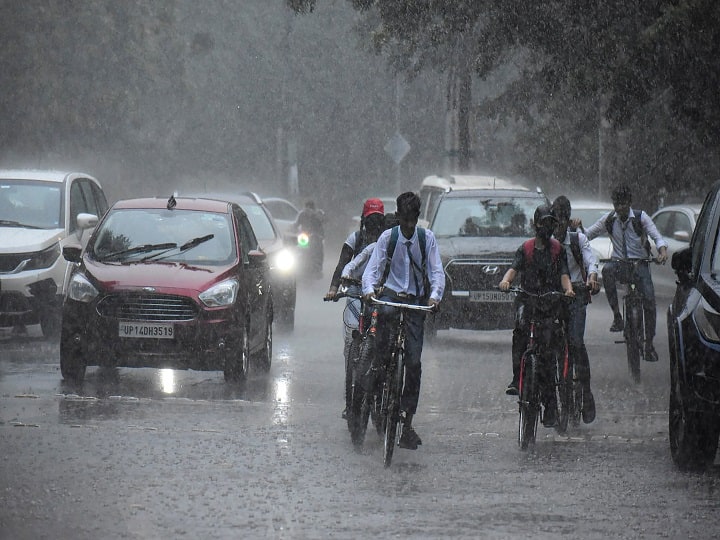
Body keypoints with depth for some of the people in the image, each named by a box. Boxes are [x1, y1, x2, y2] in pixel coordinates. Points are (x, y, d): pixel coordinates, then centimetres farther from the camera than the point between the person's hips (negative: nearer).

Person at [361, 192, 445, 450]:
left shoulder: (427, 238, 1)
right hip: (390, 294, -1)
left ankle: (407, 424, -2)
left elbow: (437, 271, -3)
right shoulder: (387, 237, 0)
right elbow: (373, 268, -4)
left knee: (414, 362, -5)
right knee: (385, 314, -41)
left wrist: (435, 295, -23)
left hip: (416, 302, 1)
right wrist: (369, 290, -25)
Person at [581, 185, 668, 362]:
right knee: (607, 270, -36)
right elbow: (588, 234, 10)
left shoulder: (640, 217, -5)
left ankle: (649, 344, -1)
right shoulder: (609, 219, 2)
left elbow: (657, 237, -10)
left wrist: (663, 251, -31)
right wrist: (578, 228, -13)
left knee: (649, 301, -15)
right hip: (620, 263, 1)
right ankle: (617, 316, -30)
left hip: (639, 263, -1)